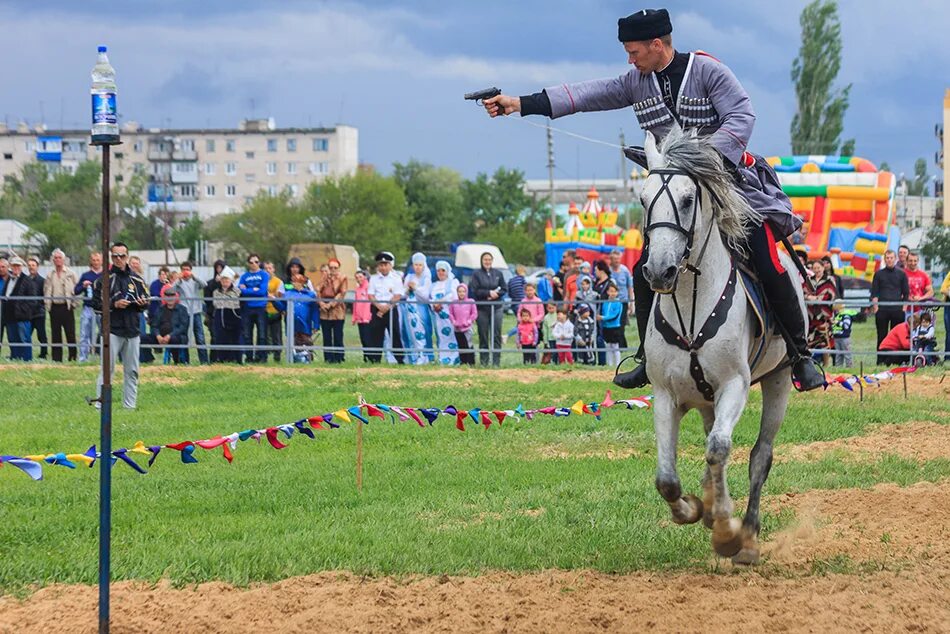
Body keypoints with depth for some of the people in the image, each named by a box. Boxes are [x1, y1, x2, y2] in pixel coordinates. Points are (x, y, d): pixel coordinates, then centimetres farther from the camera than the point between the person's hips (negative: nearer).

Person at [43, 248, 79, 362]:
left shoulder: (71, 273, 3)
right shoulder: (50, 275, 12)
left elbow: (77, 289, 3)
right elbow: (46, 291, 15)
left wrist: (73, 301, -5)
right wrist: (47, 304, 5)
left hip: (67, 307, -3)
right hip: (54, 307, 3)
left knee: (70, 334, -6)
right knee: (55, 335, 4)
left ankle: (73, 357, 0)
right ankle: (56, 359, 7)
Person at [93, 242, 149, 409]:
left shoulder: (136, 280, 13)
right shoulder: (104, 279, 1)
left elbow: (146, 300, 19)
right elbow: (96, 305, -3)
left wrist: (142, 303, -3)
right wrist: (114, 305, -16)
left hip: (132, 331, 4)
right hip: (112, 330, -4)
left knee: (132, 371, 6)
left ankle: (130, 405, 13)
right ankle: (101, 402, -4)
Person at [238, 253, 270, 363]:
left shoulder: (264, 275, 3)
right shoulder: (245, 276, 12)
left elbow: (263, 291, -9)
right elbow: (241, 290, 0)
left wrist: (247, 290, -6)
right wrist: (255, 290, -10)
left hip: (261, 308, -3)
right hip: (247, 308, 3)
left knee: (262, 334, -4)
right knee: (246, 334, 4)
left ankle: (261, 357, 1)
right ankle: (249, 356, 11)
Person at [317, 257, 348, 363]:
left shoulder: (342, 278, 2)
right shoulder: (325, 277, 14)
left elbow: (342, 294, -6)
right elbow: (319, 291, 10)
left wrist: (331, 304, -12)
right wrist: (322, 303, -6)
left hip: (337, 310, -4)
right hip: (324, 311, 4)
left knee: (338, 337, -4)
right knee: (326, 337, 4)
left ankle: (338, 358, 1)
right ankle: (328, 358, 8)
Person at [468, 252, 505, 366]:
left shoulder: (498, 273, 10)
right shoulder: (477, 274, 2)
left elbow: (503, 289, 9)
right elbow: (475, 290, -5)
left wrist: (495, 294, -10)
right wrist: (489, 293, -13)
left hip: (496, 308, 2)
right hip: (482, 309, -2)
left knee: (496, 336, -3)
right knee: (483, 336, 1)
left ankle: (496, 362, -2)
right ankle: (484, 362, 7)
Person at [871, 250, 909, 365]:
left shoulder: (901, 274, 10)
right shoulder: (879, 274, 10)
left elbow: (906, 293, 11)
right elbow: (874, 293, 8)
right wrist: (875, 306, -3)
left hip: (897, 309, 0)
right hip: (882, 310, 0)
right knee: (882, 336, -1)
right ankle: (881, 361, 1)